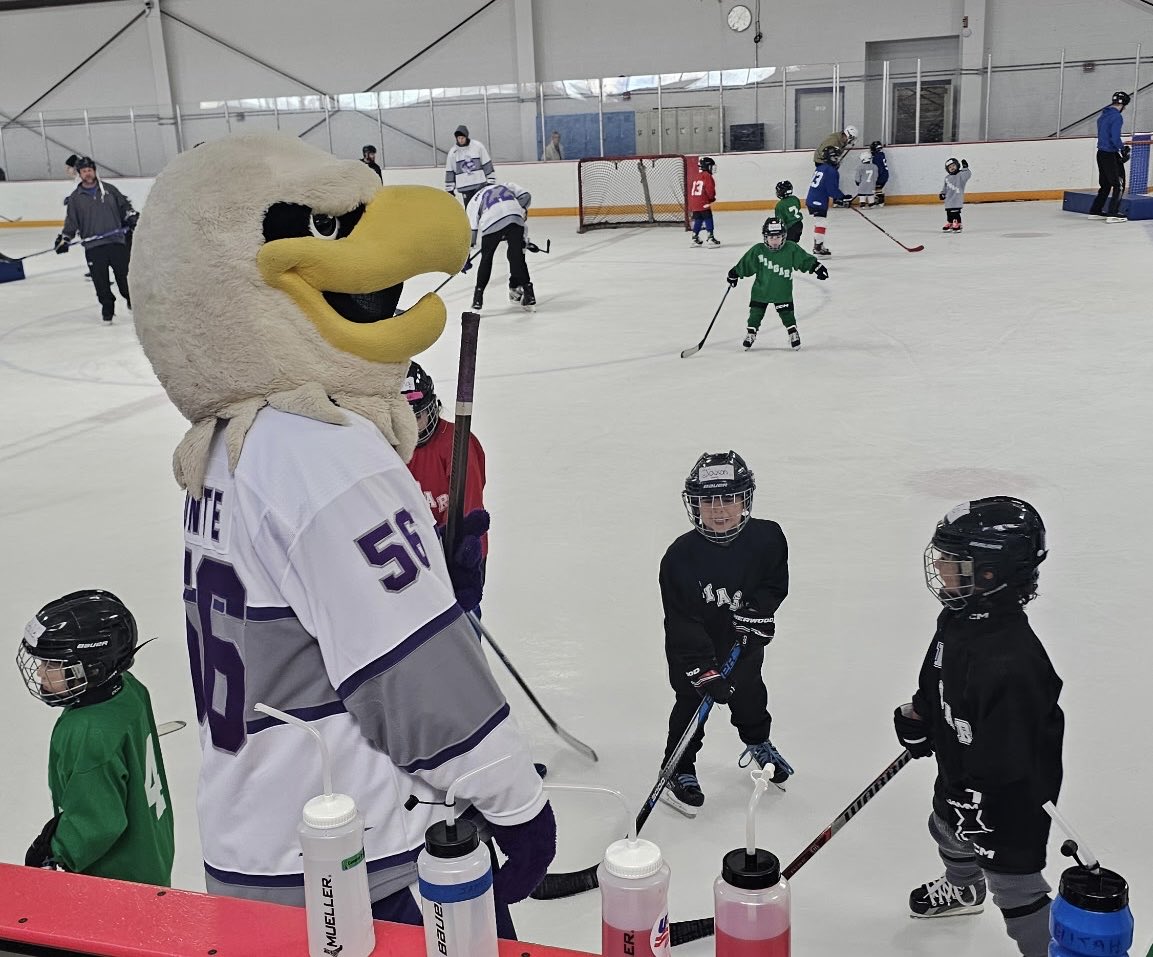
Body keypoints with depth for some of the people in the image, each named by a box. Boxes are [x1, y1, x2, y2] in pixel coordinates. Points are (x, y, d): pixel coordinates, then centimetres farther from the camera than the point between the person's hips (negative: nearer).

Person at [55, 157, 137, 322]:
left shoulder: (109, 189, 9)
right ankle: (107, 308, 11)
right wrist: (64, 239, -1)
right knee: (100, 280, -2)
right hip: (93, 247, 0)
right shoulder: (75, 197, 8)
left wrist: (132, 217, -1)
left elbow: (124, 205, 16)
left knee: (124, 274, 1)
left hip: (116, 241, 0)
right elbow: (71, 221, 9)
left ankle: (132, 301, 21)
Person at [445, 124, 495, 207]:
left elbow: (487, 164, 0)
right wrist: (450, 190, 8)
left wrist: (490, 182, -2)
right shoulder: (453, 152, 4)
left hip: (480, 185, -2)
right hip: (465, 188, 2)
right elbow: (449, 172, 9)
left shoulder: (478, 146, -3)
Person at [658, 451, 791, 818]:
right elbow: (682, 622, -26)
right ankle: (679, 770, 25)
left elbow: (776, 582, 0)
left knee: (750, 696, 23)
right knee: (690, 705, 3)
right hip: (692, 650, -4)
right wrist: (703, 672, -29)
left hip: (744, 640, 4)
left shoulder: (767, 537, -19)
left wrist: (756, 610, -19)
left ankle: (759, 745, 52)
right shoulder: (681, 556, -28)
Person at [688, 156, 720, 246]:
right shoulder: (707, 176, -9)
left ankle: (695, 239, 23)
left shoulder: (694, 176, 16)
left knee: (698, 220, 18)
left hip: (694, 204, 8)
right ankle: (710, 238, -8)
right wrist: (712, 197, 4)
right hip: (703, 204, -8)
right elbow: (710, 189, -16)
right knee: (708, 220, -4)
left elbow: (690, 189, 19)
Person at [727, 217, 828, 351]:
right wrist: (734, 274, 2)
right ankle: (750, 333, 23)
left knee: (787, 314, 5)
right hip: (761, 290, 0)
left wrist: (817, 266, -6)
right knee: (755, 313, 8)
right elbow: (744, 264, -2)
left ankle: (793, 333, 23)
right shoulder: (757, 250, -12)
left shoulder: (791, 249, -11)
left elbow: (805, 260, -2)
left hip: (783, 291, 0)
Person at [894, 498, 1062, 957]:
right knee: (948, 830, 34)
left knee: (1013, 883, 6)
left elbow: (1009, 759, -33)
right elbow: (938, 683, 11)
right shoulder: (959, 618, -10)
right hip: (961, 774, 10)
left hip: (1010, 798, -10)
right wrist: (918, 717, 3)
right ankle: (963, 889, 64)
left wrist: (977, 804, -25)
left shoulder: (1012, 663, -40)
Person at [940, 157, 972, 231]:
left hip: (957, 199, -6)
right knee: (949, 213, 14)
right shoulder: (947, 178, 12)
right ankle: (949, 225, 26)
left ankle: (957, 225, -2)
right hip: (949, 200, 6)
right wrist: (942, 193, 9)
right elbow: (945, 187, 20)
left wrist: (965, 168, -30)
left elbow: (967, 175, -23)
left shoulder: (960, 174, -5)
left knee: (955, 213, -10)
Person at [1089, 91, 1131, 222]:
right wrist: (1123, 149, -5)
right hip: (1111, 155, -8)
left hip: (1101, 153, 8)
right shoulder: (1117, 117, -15)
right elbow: (1115, 138, -21)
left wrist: (1121, 147, 15)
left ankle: (1095, 210, 21)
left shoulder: (1103, 115, 11)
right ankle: (1113, 214, -4)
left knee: (1106, 184, 18)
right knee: (1119, 185, -1)